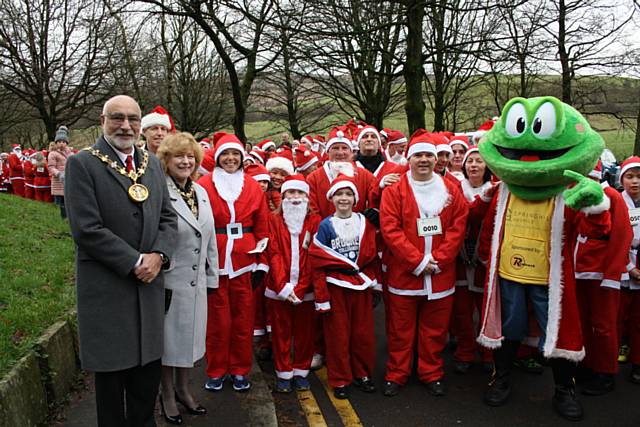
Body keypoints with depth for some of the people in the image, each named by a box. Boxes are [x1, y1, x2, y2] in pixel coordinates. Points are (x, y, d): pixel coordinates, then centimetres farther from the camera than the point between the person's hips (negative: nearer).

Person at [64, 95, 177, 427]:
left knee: (149, 369, 13)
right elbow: (87, 229, -15)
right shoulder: (81, 164, -8)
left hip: (149, 284, 5)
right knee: (111, 373, 9)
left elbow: (168, 217, 10)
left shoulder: (152, 165, 10)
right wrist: (135, 262, -15)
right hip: (106, 288, -5)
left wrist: (158, 255, -8)